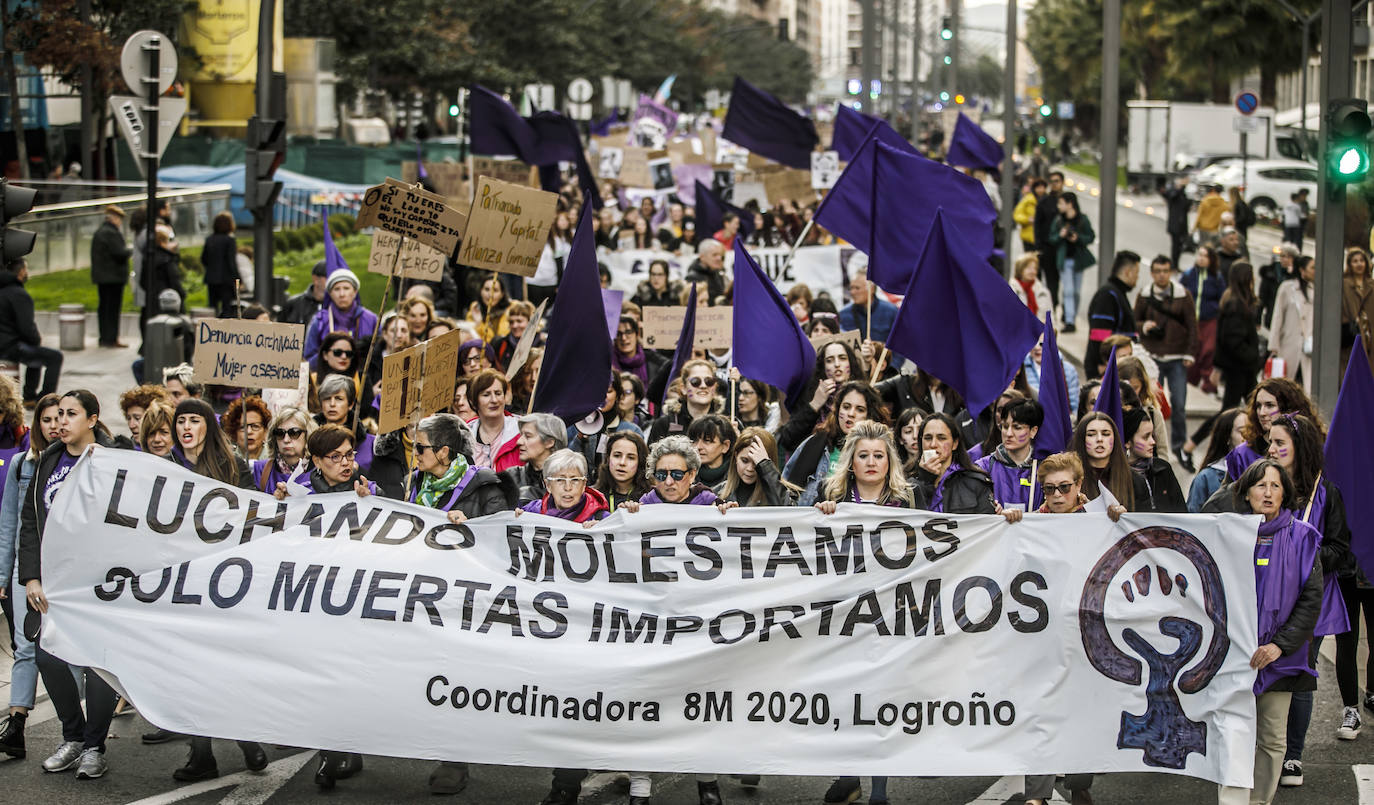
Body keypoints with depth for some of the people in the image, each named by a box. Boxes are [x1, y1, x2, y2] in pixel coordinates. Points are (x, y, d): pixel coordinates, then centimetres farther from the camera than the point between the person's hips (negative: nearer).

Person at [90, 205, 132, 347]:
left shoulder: (98, 233, 15)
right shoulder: (111, 233, -16)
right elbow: (120, 253, -22)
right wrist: (130, 250, -1)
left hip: (101, 277, 10)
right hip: (114, 277, -9)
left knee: (103, 307, 12)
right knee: (113, 307, -6)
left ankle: (104, 337, 17)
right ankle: (111, 338, -6)